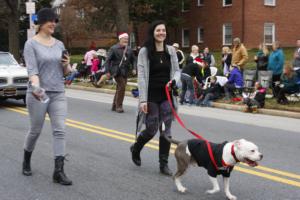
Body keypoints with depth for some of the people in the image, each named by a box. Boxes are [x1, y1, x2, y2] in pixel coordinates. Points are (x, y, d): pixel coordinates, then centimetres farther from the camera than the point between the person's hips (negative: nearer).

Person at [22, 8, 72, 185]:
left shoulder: (59, 44, 9)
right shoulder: (31, 44, -5)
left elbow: (66, 72, 15)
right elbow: (32, 70, -17)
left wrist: (67, 65, -8)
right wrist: (36, 87, -35)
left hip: (59, 94, 4)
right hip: (38, 94, -4)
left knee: (60, 131, -7)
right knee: (35, 131, 9)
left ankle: (59, 171, -6)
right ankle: (26, 162, 35)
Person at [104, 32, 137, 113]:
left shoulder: (129, 49, 11)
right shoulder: (114, 48, -5)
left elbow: (133, 60, 17)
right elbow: (108, 60, -6)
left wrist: (134, 68, -1)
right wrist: (108, 71, -12)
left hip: (125, 72, 6)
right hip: (117, 71, -6)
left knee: (119, 88, 12)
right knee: (121, 87, -16)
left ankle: (114, 106, 25)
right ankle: (119, 106, -7)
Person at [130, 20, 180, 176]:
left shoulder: (171, 50, 4)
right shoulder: (145, 51, -7)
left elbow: (176, 70, 10)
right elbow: (141, 76, -11)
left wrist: (174, 81, -13)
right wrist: (143, 99, -16)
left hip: (167, 96, 3)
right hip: (151, 96, -3)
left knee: (165, 131, 3)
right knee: (151, 129, 1)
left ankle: (163, 164, 14)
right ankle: (135, 148, 32)